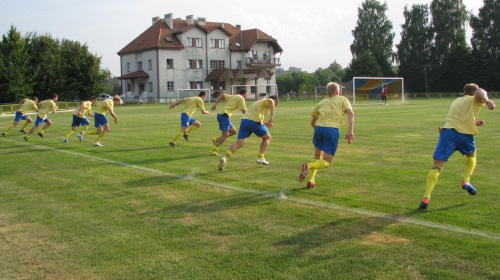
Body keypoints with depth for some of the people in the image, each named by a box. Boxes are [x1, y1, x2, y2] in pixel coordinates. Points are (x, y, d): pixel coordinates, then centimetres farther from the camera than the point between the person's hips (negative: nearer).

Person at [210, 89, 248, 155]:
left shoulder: (232, 96, 24)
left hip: (221, 114, 9)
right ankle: (213, 151, -8)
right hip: (224, 115, -9)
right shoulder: (241, 98, 1)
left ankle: (216, 140, 12)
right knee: (225, 135, -8)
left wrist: (215, 104, 6)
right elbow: (244, 111, -3)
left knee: (233, 131, 14)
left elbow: (222, 95, 13)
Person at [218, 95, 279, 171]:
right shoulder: (268, 100, 10)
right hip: (255, 122, -7)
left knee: (239, 143, -3)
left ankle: (225, 158, -24)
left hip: (244, 120, 7)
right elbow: (270, 101, -17)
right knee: (267, 137, 18)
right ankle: (260, 158, 12)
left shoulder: (260, 102, 35)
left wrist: (265, 123, 50)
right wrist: (272, 115, -28)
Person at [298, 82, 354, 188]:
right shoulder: (343, 99, 18)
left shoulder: (322, 102, 26)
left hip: (319, 128, 4)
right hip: (333, 130, -3)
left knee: (317, 156, 26)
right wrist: (350, 130, -9)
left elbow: (313, 122, 24)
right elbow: (350, 113, -2)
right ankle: (309, 166, -25)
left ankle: (311, 179, 11)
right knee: (327, 162, 2)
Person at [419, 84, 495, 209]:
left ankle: (426, 197, -20)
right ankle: (466, 180, 13)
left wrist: (474, 123, 43)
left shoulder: (456, 101, 30)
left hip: (448, 131, 3)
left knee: (437, 165, -6)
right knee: (471, 155, 32)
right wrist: (487, 101, -30)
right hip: (465, 134, -3)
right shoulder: (474, 101, 12)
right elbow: (480, 92, -13)